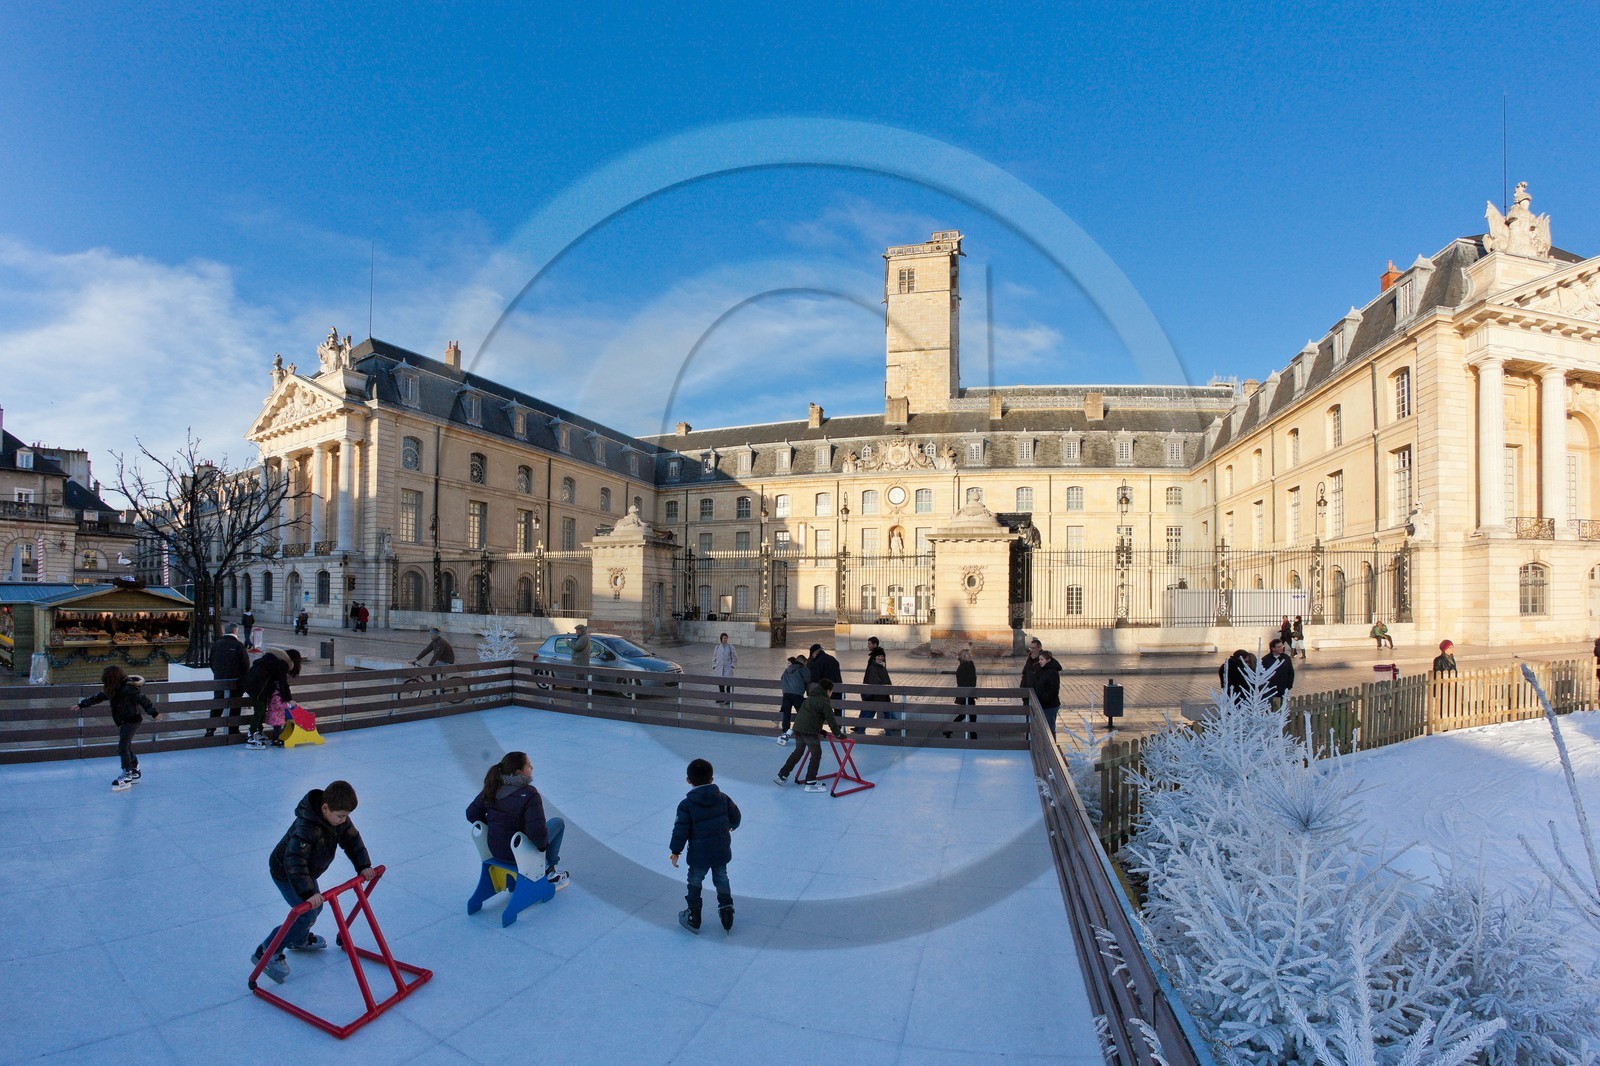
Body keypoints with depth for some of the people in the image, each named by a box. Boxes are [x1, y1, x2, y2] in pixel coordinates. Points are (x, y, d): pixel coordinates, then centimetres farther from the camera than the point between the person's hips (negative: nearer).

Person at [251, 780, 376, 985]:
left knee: (315, 907, 19)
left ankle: (300, 940, 45)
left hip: (305, 871, 8)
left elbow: (352, 840, -4)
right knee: (307, 913, -14)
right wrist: (308, 893, -48)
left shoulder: (338, 818, -15)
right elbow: (294, 861, -44)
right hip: (285, 873, -8)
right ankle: (266, 953, 0)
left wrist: (364, 866, -11)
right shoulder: (307, 828, -40)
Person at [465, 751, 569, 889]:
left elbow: (471, 814, 4)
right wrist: (543, 844, -13)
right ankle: (549, 869, 26)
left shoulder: (492, 789, -7)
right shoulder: (529, 794, -27)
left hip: (495, 851, 7)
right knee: (558, 823, 15)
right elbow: (538, 832, -34)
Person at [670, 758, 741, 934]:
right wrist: (731, 826, 30)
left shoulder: (686, 805, -17)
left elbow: (681, 830, -15)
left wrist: (676, 851, -4)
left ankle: (693, 918, 27)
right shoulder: (723, 798, -6)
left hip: (699, 855, -3)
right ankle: (727, 913, 26)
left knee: (694, 883, 16)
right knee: (722, 881, 20)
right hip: (722, 852, 3)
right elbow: (735, 816, 8)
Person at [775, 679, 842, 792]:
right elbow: (830, 719, -6)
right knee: (816, 753, 1)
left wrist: (819, 730, 34)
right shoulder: (824, 701, -3)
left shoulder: (811, 697, 24)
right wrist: (837, 734, 3)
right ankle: (810, 783, 1)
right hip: (809, 730, -9)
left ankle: (782, 776, 21)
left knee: (798, 751, 19)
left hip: (797, 727, 9)